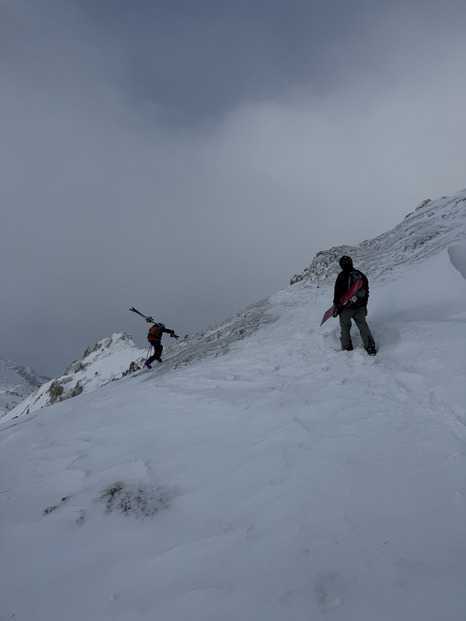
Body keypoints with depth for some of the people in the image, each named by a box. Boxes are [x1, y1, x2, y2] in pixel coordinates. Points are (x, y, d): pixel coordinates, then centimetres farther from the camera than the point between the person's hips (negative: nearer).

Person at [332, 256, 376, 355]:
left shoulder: (342, 275, -8)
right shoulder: (361, 275, 11)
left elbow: (338, 292, -11)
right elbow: (366, 291, 16)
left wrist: (335, 306, -5)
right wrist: (365, 306, 23)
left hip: (346, 307, -5)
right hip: (360, 306, 5)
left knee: (345, 327, 8)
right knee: (363, 325, 11)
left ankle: (347, 348, 11)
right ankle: (370, 347, 7)